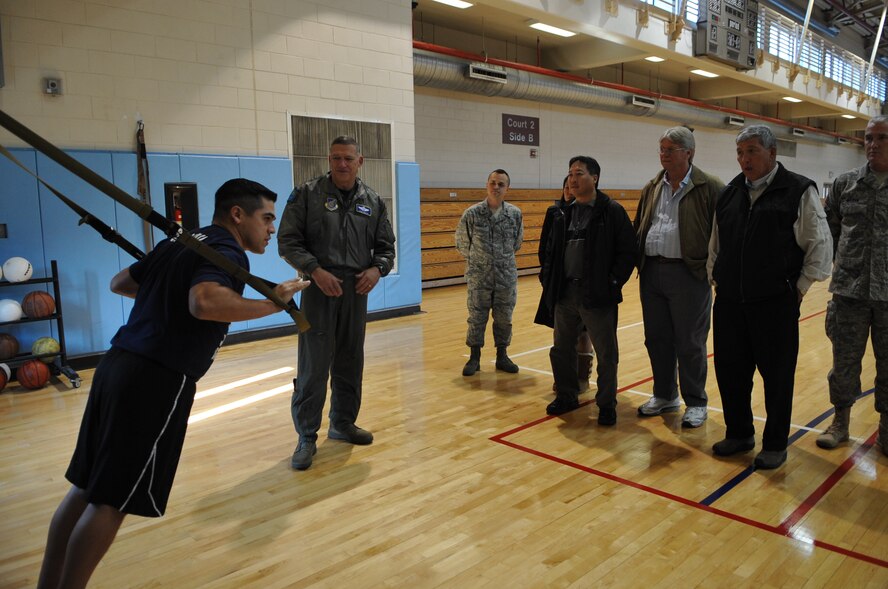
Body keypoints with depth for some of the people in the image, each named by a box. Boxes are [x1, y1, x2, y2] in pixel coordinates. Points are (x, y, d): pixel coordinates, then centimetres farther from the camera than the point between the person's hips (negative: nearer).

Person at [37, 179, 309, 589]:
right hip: (156, 381, -9)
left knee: (85, 488, 16)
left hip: (118, 366, 9)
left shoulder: (178, 243, 17)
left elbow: (119, 283, 26)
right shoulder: (229, 253, -9)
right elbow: (204, 302, -30)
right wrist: (272, 304, -19)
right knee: (111, 501, 2)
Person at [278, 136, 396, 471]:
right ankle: (307, 437, 8)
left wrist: (377, 269, -6)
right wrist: (316, 270, -17)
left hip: (356, 291, 4)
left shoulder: (372, 201, 9)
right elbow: (288, 241, -5)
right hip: (319, 289, -4)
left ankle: (343, 424, 31)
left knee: (351, 363, 13)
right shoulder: (307, 194, -2)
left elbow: (385, 246, 15)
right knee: (314, 366, -4)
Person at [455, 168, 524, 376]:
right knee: (477, 318, 7)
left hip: (507, 277, 2)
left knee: (504, 319, 10)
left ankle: (502, 356, 26)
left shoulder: (515, 214, -3)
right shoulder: (471, 214, -7)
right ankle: (474, 357, 21)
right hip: (478, 278, -1)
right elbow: (461, 243, 5)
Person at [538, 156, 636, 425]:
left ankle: (606, 404, 18)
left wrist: (613, 282, -13)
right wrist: (550, 281, 8)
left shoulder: (612, 211, -6)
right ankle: (566, 396, 31)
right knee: (561, 349, 15)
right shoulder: (563, 214, 11)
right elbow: (551, 250, 17)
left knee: (606, 354, 4)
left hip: (597, 296, -6)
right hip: (565, 294, 6)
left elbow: (627, 251, -8)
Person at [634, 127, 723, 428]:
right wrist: (635, 261, 7)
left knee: (689, 344, 3)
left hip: (688, 274, -5)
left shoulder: (710, 188, -5)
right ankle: (665, 395, 30)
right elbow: (638, 229, 17)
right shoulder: (651, 188, 12)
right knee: (657, 339, 13)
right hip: (651, 272, 6)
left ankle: (695, 403, 19)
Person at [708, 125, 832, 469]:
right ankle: (739, 434, 31)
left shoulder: (799, 191, -4)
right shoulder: (729, 193, 10)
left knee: (777, 376, 6)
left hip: (775, 303, -5)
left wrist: (799, 287, -5)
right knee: (730, 371, 12)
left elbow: (821, 246, -3)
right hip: (729, 303, 5)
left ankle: (775, 444, 22)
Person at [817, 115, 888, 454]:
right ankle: (840, 422, 27)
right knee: (844, 360, 10)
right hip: (850, 291, 1)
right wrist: (839, 265, 5)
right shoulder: (845, 183, 2)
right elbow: (829, 230, 8)